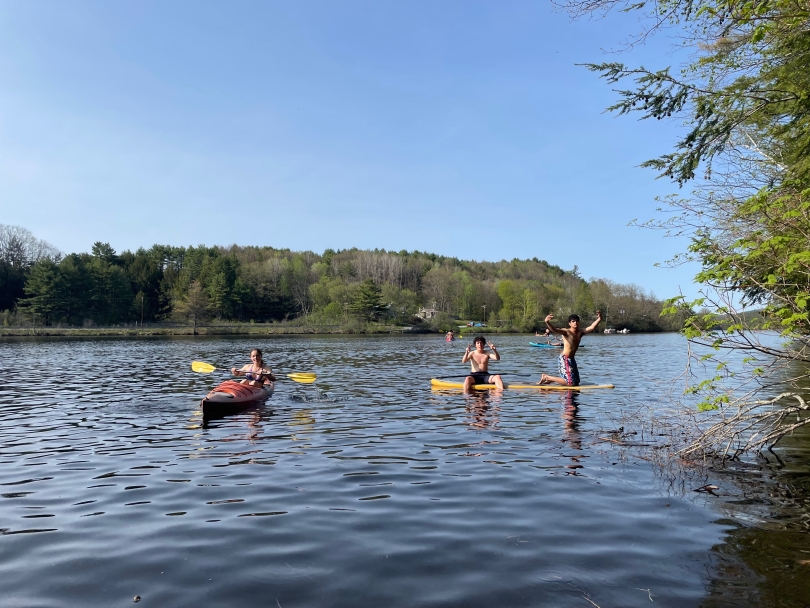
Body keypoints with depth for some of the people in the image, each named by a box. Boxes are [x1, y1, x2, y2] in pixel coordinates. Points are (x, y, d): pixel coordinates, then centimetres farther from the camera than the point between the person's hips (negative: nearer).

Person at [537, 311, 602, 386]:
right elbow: (554, 330, -28)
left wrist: (599, 319, -19)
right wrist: (547, 322, -48)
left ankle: (550, 379, 27)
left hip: (571, 359, 8)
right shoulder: (566, 332, -11)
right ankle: (546, 377, 4)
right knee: (570, 383, -10)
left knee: (576, 382, 18)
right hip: (564, 359, -8)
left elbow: (592, 327, -2)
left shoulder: (580, 332, 8)